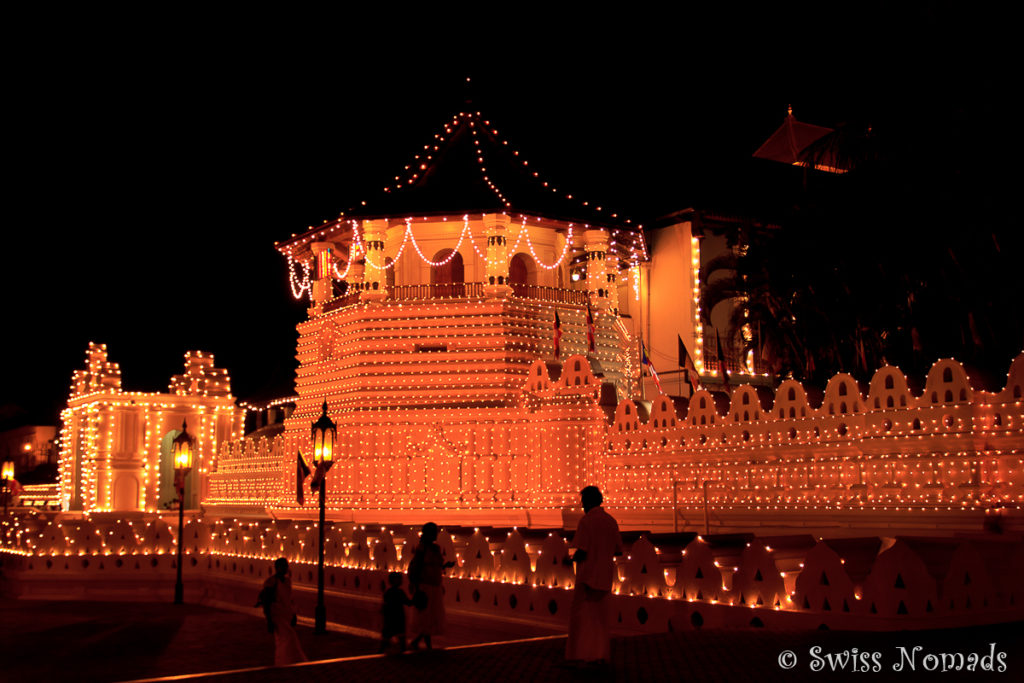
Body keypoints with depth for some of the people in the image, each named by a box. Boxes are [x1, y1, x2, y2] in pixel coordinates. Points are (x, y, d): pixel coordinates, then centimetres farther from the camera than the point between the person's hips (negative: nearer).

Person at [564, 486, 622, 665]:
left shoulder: (586, 521, -13)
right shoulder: (611, 521, 6)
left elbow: (581, 551, -18)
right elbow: (618, 550, 10)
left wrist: (571, 560, 1)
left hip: (588, 575, -6)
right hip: (605, 576, 6)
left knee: (583, 615, 2)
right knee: (601, 616, 12)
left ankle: (584, 653, -1)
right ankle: (602, 654, 13)